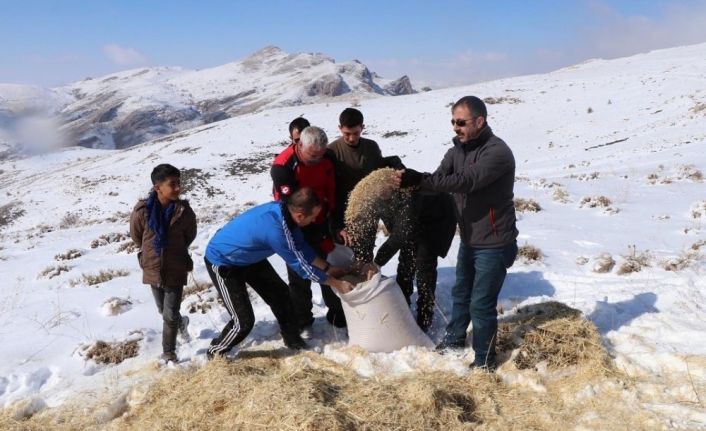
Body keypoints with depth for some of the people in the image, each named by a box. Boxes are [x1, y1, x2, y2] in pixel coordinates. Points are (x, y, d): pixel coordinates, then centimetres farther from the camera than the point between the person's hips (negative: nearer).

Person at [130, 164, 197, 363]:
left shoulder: (184, 211, -17)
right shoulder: (142, 210, -17)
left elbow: (190, 236, 2)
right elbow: (136, 236, 2)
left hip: (176, 270, -2)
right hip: (153, 269, 2)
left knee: (170, 315, 1)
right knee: (164, 310, 22)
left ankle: (169, 353, 18)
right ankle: (181, 323, 53)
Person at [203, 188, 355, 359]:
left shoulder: (283, 210, -16)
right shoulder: (275, 229, -39)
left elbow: (301, 246, 2)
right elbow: (300, 265, -25)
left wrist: (328, 268, 2)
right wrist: (336, 283, -15)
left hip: (248, 257, 9)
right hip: (222, 262, -9)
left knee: (279, 294, 12)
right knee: (244, 321, -10)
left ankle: (294, 342, 30)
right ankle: (215, 354, 17)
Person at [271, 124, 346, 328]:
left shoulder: (327, 158, -9)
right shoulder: (283, 166, -25)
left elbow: (332, 193, 2)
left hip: (320, 225, 4)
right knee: (299, 276, 8)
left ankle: (336, 310, 27)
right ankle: (301, 319, 23)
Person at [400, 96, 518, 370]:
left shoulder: (497, 152, -23)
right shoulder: (458, 150, 3)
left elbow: (466, 181, -35)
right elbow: (439, 179, -8)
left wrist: (419, 179, -41)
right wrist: (411, 181, -30)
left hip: (494, 244, -8)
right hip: (468, 240, 8)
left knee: (481, 304, -1)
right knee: (460, 293, 23)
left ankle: (484, 361, 18)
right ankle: (454, 339, 45)